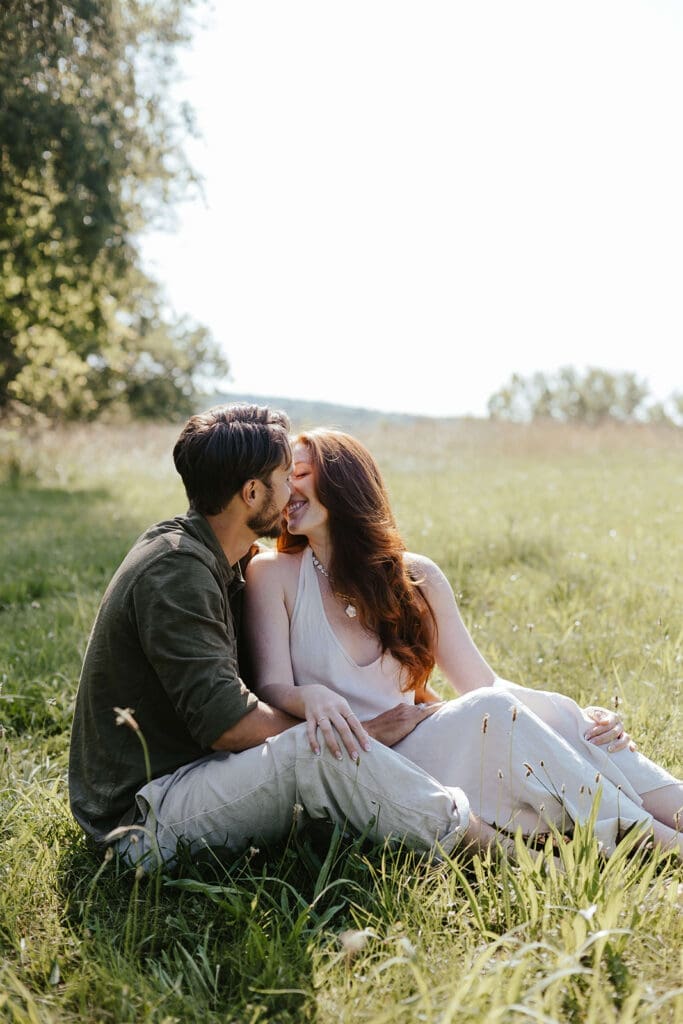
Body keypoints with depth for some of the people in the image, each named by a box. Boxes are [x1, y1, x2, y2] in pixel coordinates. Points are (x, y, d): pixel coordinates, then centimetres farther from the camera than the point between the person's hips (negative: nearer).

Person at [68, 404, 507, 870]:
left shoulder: (213, 562, 10)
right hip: (143, 818, -10)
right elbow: (227, 722, -26)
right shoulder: (175, 570, -21)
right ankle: (473, 840, -12)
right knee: (321, 754, -27)